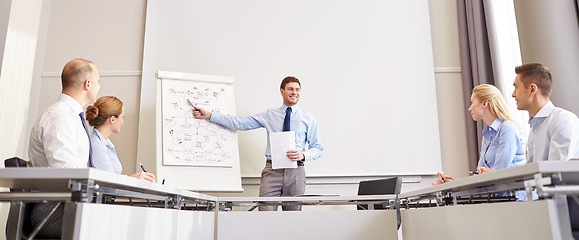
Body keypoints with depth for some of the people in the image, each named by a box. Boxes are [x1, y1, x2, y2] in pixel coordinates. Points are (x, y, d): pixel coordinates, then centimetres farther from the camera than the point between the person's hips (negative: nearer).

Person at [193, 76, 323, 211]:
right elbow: (240, 123, 6)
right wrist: (209, 116, 2)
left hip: (295, 171, 0)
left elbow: (318, 148, 10)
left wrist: (303, 155, -11)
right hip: (272, 170, 0)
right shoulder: (270, 115, 10)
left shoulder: (308, 118, 9)